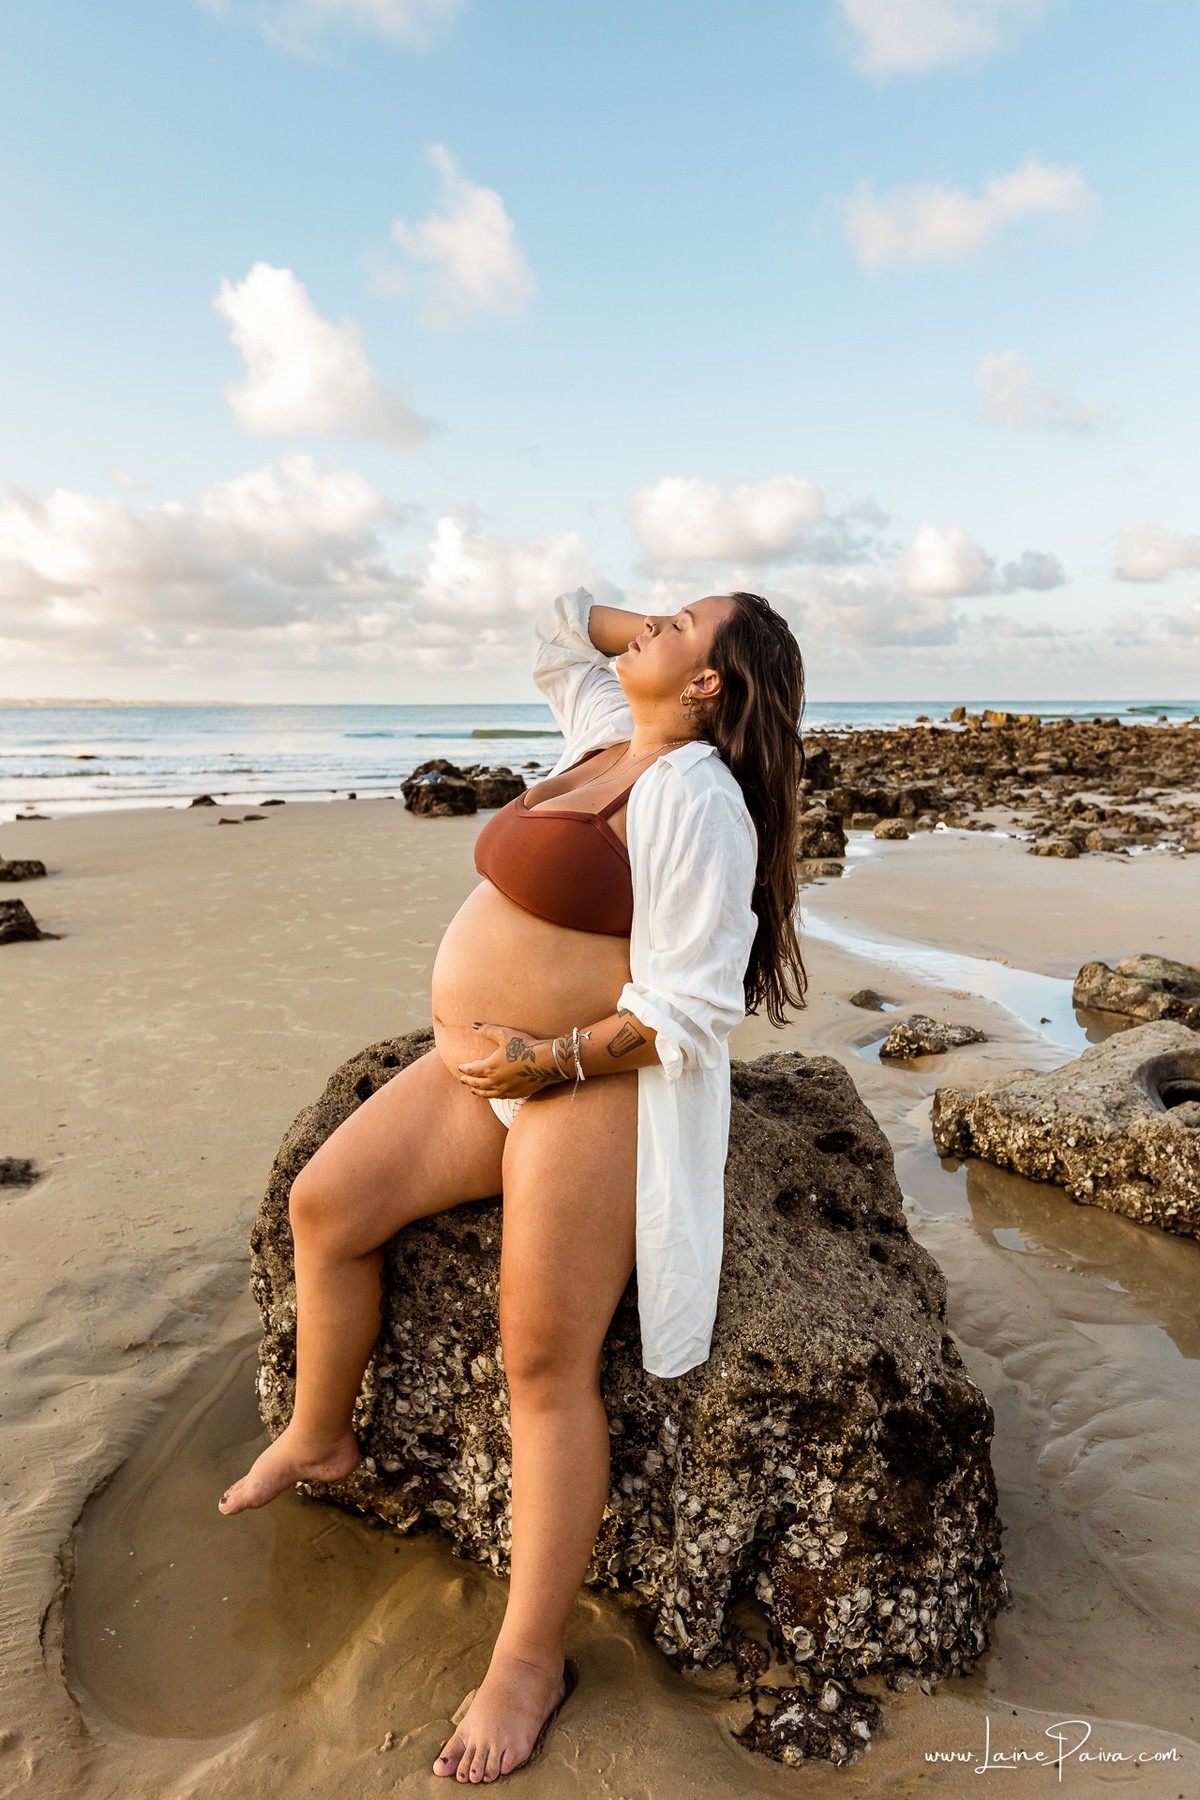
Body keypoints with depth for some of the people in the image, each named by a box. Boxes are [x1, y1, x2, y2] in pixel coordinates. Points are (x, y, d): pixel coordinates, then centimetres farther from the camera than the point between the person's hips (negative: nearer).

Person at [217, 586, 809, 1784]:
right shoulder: (610, 735, 8)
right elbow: (558, 632, 26)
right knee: (324, 1204, 6)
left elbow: (689, 1008, -22)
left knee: (546, 1366, -5)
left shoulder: (694, 796, -18)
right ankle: (317, 1437, 29)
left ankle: (528, 1663, 12)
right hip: (490, 1063, 9)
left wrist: (553, 1059, -22)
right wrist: (652, 631, 12)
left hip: (598, 1084, -9)